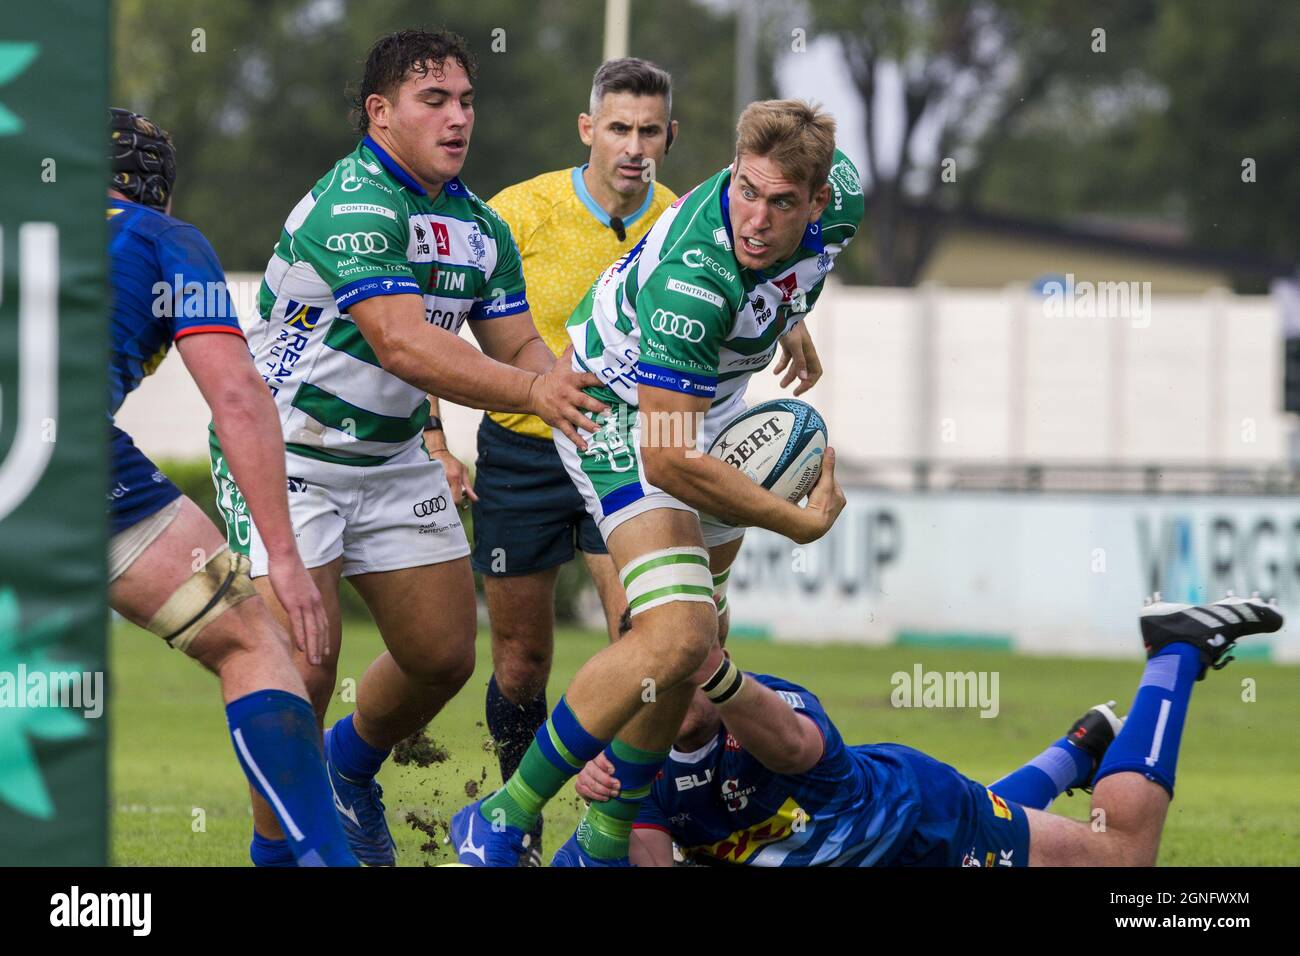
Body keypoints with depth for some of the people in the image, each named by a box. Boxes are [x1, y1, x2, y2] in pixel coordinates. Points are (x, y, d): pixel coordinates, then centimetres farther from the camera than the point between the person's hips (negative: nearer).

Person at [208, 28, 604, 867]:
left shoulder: (480, 229, 5)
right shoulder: (354, 207, -24)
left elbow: (519, 345, 8)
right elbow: (404, 345, -34)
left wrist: (576, 390, -14)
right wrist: (531, 393, -41)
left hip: (392, 457, 8)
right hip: (285, 453, -8)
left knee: (444, 656, 10)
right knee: (303, 672, -15)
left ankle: (349, 770, 38)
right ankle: (276, 851, 3)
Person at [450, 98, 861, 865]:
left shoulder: (840, 193, -20)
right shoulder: (689, 279, -41)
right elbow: (668, 459, -37)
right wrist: (800, 521, -28)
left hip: (711, 405, 8)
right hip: (622, 412, -8)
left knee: (693, 656, 11)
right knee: (677, 636, -24)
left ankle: (603, 843, 26)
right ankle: (504, 819, -11)